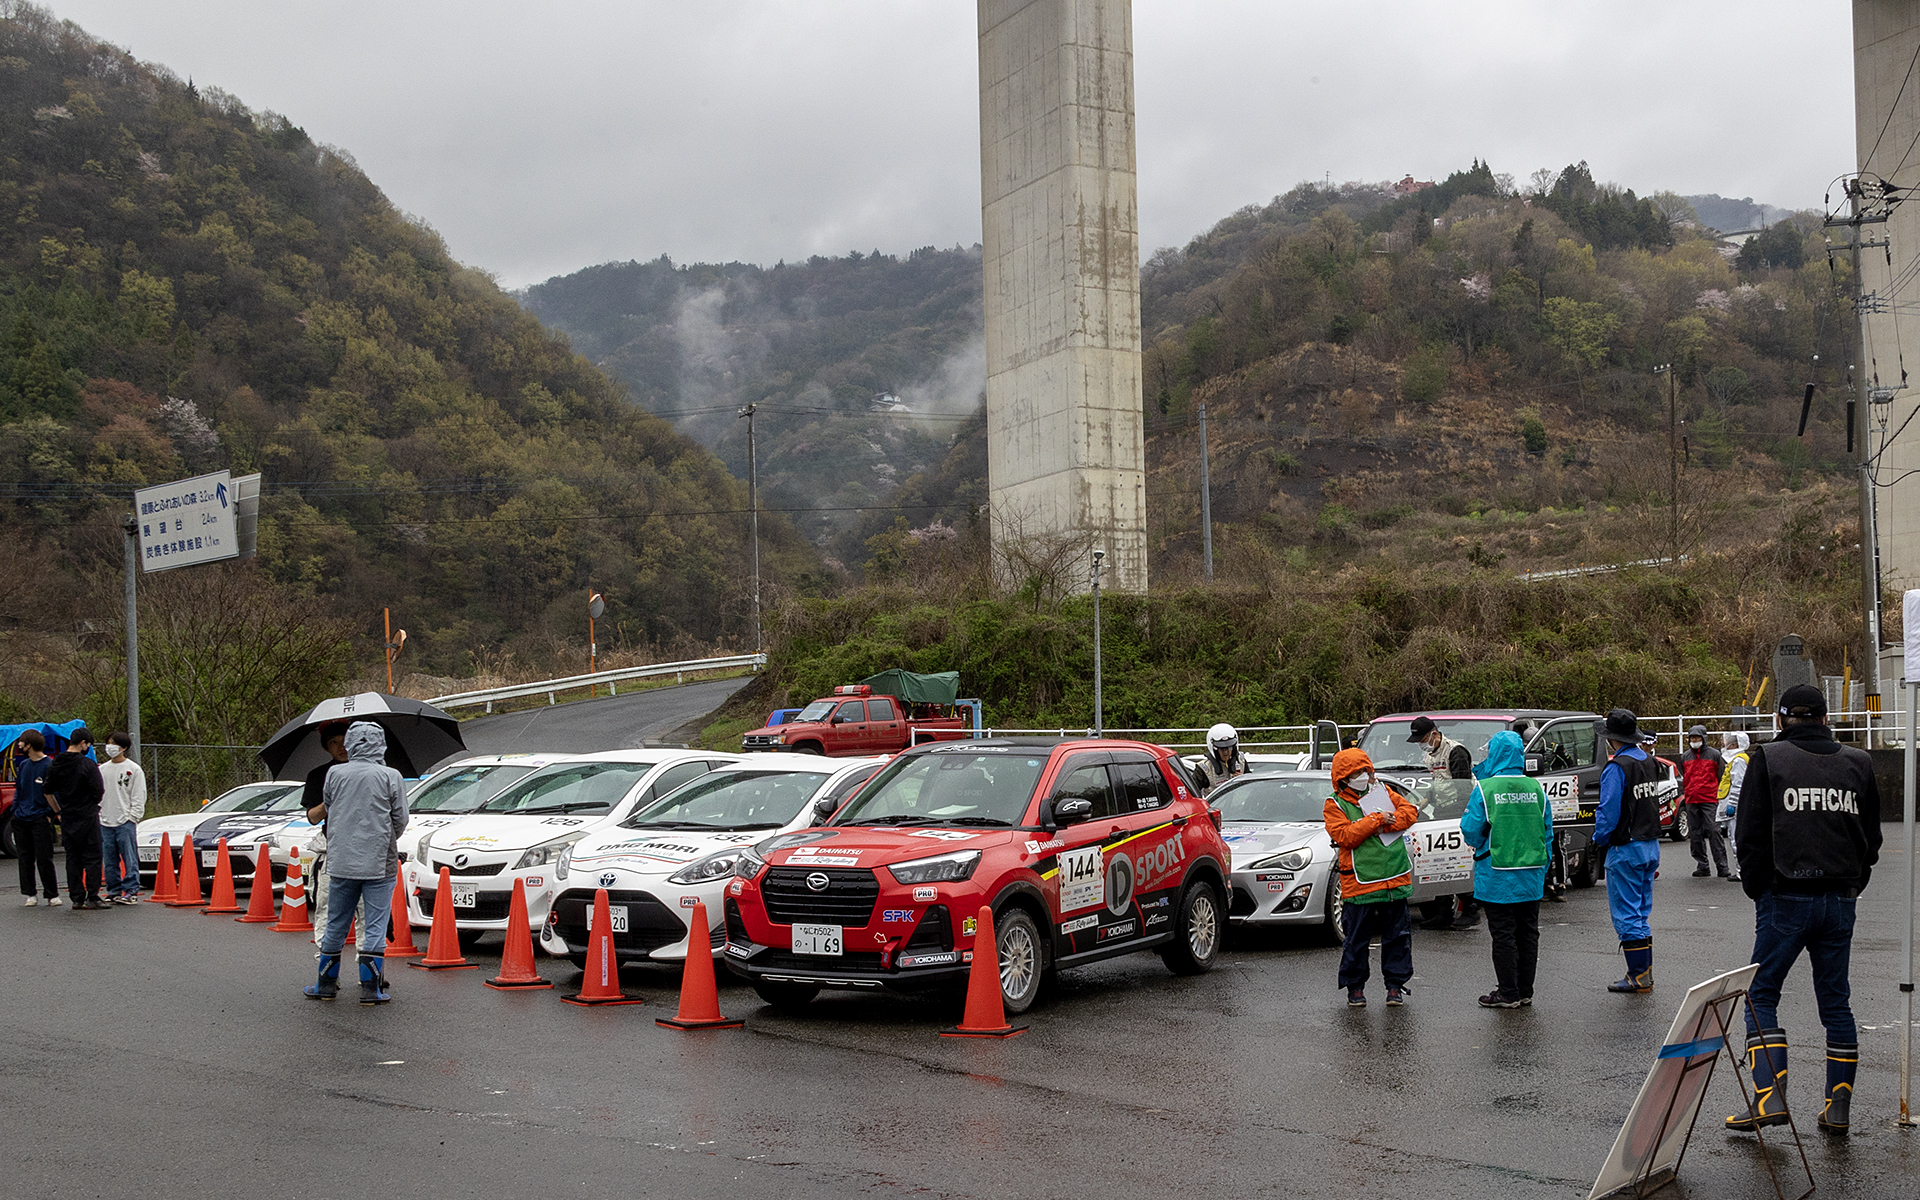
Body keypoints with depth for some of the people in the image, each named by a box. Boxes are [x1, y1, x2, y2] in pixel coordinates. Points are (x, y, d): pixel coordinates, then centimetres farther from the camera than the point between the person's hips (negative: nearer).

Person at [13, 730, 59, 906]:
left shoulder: (50, 765, -8)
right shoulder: (23, 766, 12)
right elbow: (18, 790, 20)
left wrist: (49, 814, -11)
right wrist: (15, 810, 10)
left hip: (40, 819, -6)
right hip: (21, 819, 6)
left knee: (44, 859, -5)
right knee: (25, 859, 8)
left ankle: (52, 895, 1)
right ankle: (30, 894, 14)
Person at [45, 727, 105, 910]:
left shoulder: (55, 765, 6)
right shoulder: (88, 764, -13)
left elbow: (48, 792, 12)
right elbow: (98, 792, -14)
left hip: (67, 818, 6)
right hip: (87, 817, -6)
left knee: (72, 859, 10)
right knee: (92, 857, 0)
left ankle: (77, 898, 10)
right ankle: (92, 897, -3)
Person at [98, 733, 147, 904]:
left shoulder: (134, 769, 0)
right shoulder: (102, 769, 15)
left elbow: (139, 797, -2)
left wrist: (131, 817, -9)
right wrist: (98, 815, 8)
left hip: (125, 822, -5)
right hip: (105, 823, 5)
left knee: (130, 859, -7)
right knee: (110, 861, 7)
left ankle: (131, 892, -4)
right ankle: (114, 892, 14)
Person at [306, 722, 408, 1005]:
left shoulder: (335, 774, 1)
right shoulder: (391, 777, -5)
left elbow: (326, 810, 12)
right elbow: (401, 820, 0)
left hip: (340, 862, 3)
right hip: (379, 863, -2)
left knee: (335, 925, 13)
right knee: (375, 927, 2)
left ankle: (326, 984, 23)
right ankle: (371, 989, 1)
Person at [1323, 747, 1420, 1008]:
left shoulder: (1383, 791, 11)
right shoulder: (1334, 805, -2)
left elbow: (1410, 811, 3)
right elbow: (1344, 835, -14)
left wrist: (1384, 826, -12)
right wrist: (1375, 820, -17)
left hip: (1395, 878, 4)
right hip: (1359, 883, -4)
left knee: (1397, 935, 8)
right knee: (1357, 938, 2)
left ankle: (1396, 985, 18)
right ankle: (1355, 987, 15)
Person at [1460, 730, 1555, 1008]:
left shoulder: (1485, 789, -12)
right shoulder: (1536, 789, 2)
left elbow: (1470, 830, -10)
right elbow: (1547, 832, 9)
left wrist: (1479, 846, 13)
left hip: (1498, 876, -5)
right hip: (1531, 876, 5)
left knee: (1503, 935, 2)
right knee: (1527, 933, 12)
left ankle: (1508, 993, 5)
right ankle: (1525, 992, 18)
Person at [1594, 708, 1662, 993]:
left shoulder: (1616, 767, -17)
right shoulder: (1649, 762, 9)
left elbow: (1609, 811, -18)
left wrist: (1599, 838, -2)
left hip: (1626, 849, -8)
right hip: (1651, 846, 8)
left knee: (1626, 914, -3)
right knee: (1642, 912, 15)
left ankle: (1639, 977, -3)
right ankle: (1645, 973, 18)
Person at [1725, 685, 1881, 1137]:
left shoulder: (1767, 758, -3)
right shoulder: (1859, 763, 8)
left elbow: (1749, 835, -5)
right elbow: (1872, 837, 12)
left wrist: (1756, 889, 7)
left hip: (1786, 899, -4)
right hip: (1841, 901, 4)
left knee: (1761, 995, 3)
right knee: (1836, 1002, 11)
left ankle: (1770, 1097, -9)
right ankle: (1838, 1108, 11)